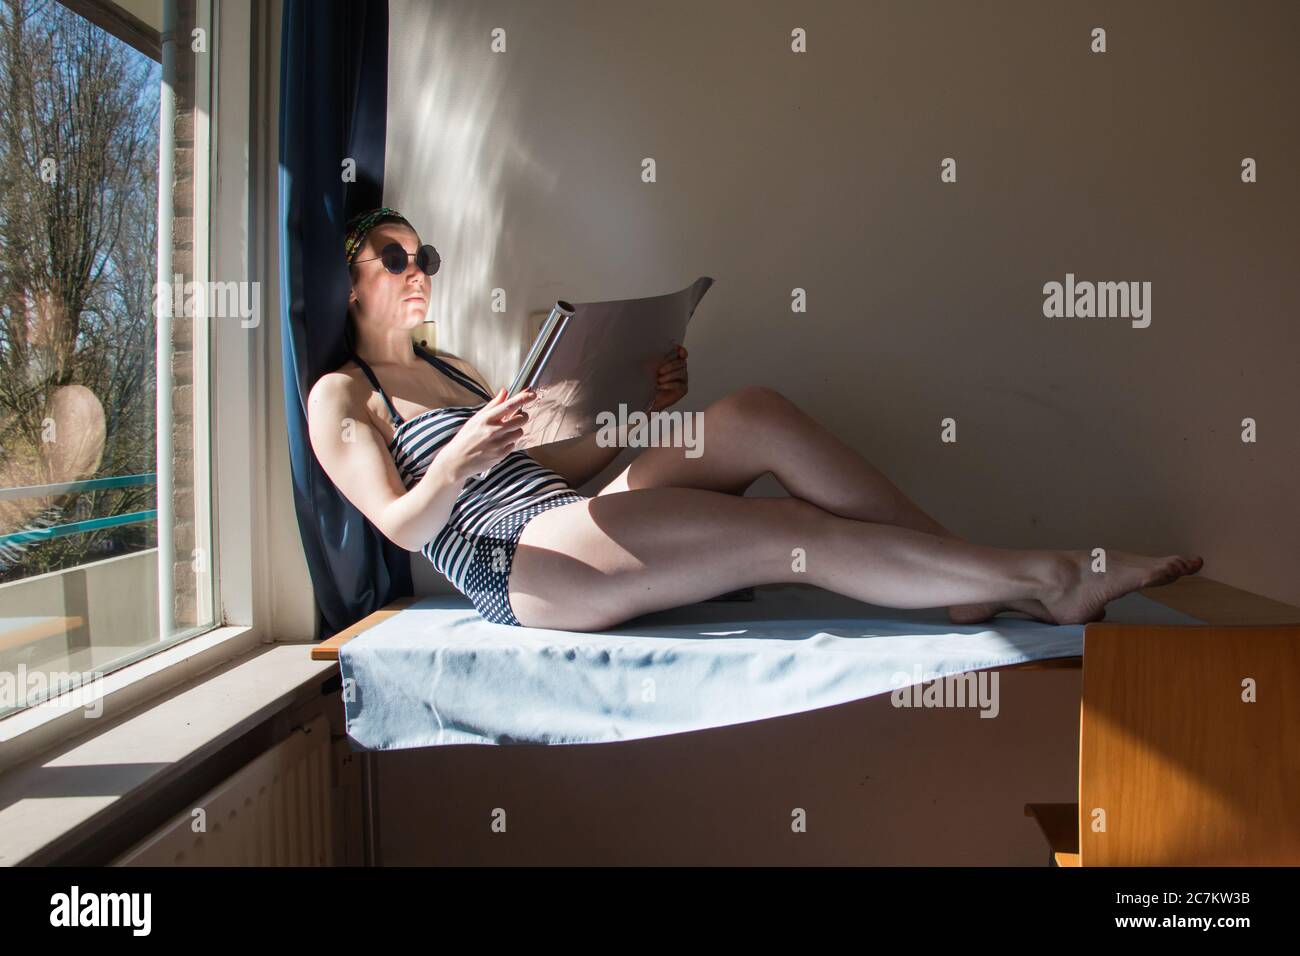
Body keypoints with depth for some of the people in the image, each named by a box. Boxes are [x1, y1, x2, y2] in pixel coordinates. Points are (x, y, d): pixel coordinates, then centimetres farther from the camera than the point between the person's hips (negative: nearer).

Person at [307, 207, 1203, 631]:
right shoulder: (341, 397, 5)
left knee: (759, 413, -16)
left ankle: (974, 576, -12)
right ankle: (1043, 578, -15)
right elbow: (401, 525, -7)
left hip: (572, 517, 7)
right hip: (518, 565, -7)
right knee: (798, 535, -23)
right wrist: (456, 466, -27)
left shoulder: (453, 369, 26)